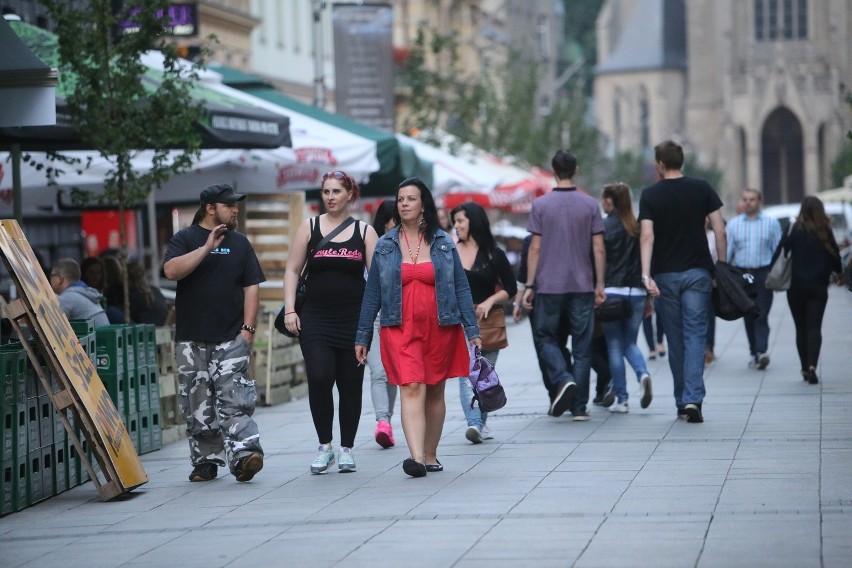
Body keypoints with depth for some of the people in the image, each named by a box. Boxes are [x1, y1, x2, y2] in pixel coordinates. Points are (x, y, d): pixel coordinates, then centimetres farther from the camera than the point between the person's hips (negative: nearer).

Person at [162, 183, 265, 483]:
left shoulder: (239, 243, 13)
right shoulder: (184, 239, 6)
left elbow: (251, 287, 10)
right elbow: (171, 270, -12)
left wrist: (248, 328, 0)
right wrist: (207, 247, -16)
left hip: (231, 338, 0)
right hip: (191, 340, 0)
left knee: (234, 401, -12)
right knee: (197, 406, 3)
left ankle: (243, 455, -21)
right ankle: (205, 462, 12)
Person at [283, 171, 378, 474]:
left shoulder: (364, 231, 7)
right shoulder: (309, 227, 7)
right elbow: (292, 270, 8)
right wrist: (289, 309, -2)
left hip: (354, 319, 0)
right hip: (315, 319, 0)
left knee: (351, 384, 4)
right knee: (319, 379, -14)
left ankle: (346, 448, 15)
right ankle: (325, 446, 0)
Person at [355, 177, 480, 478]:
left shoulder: (443, 243, 5)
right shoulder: (385, 245, 6)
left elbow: (461, 288, 6)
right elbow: (372, 293, 9)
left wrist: (473, 330, 0)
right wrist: (362, 337, 7)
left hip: (440, 328, 1)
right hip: (400, 329, -1)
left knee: (435, 392, 8)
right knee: (412, 388, -15)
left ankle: (430, 456, 20)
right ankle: (416, 457, -25)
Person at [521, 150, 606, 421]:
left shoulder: (541, 205, -3)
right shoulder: (590, 205, 1)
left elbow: (535, 248, -4)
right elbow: (598, 248, -1)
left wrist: (529, 285, 1)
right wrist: (600, 284, 6)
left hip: (548, 286, -1)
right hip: (582, 285, 1)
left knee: (548, 338, 13)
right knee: (581, 345, 6)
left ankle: (563, 380, -13)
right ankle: (579, 407, 6)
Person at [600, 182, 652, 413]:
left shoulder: (605, 226, -7)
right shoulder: (637, 227, 6)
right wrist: (649, 297, 15)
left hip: (612, 291, -4)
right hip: (637, 291, 4)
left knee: (614, 345, 4)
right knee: (630, 342, 17)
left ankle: (621, 399, 2)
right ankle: (643, 374, -12)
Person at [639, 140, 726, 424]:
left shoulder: (650, 195, -2)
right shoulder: (702, 189, 2)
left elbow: (647, 236, -12)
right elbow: (720, 231, -2)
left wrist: (646, 275, -17)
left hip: (666, 275, 0)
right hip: (697, 272, 0)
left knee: (675, 339, 10)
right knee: (695, 335, -2)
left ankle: (682, 402, 16)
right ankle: (693, 398, -18)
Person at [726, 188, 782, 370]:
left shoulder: (771, 223, 6)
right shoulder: (733, 224, 10)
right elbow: (727, 251, 10)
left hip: (763, 274, -2)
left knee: (761, 315, -12)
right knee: (748, 317, 5)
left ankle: (762, 351, -20)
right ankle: (754, 353, 13)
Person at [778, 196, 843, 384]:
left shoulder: (795, 230, -5)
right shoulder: (825, 231, -2)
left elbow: (782, 250, -9)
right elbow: (834, 255, 6)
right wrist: (838, 273, 25)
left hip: (796, 286, 0)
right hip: (818, 286, 0)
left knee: (801, 328, 11)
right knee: (814, 327, -2)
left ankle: (805, 368, 13)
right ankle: (812, 365, -21)